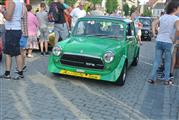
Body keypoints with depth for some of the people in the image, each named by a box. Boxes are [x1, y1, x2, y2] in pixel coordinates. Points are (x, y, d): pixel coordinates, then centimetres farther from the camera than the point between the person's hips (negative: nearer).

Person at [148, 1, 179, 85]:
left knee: (156, 61, 8)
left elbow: (154, 23, 19)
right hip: (168, 42, -4)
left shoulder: (163, 16, 10)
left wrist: (154, 33, 17)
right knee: (167, 62, 10)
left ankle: (152, 78, 7)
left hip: (159, 41, 5)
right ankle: (166, 80, 14)